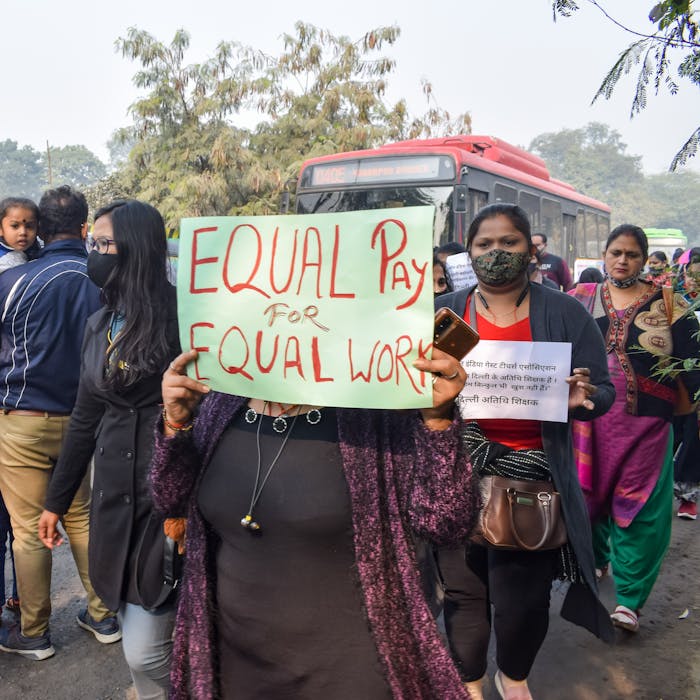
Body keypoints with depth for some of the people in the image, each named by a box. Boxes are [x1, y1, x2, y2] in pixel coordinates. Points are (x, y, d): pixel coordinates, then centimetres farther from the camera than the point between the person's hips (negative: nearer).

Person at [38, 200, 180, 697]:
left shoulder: (180, 316, -12)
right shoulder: (100, 324, 11)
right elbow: (85, 418, 18)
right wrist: (56, 501, 22)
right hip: (117, 495, 7)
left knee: (145, 651, -3)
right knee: (136, 634, 16)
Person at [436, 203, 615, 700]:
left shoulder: (565, 314, 1)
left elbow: (603, 391, 1)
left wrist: (582, 399, -21)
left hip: (532, 479, -1)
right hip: (458, 478, 1)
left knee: (523, 597, 6)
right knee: (465, 589, 9)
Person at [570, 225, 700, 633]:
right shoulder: (580, 299, 5)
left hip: (644, 424, -2)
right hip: (587, 420, 2)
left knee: (638, 508, -1)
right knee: (588, 494, 15)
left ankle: (630, 599, 9)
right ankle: (594, 559, 41)